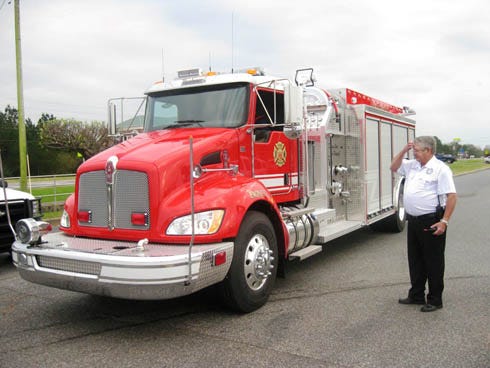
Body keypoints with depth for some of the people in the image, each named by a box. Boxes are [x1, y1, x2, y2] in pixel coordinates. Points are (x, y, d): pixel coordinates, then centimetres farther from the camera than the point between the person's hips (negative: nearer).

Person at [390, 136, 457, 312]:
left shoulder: (440, 168, -13)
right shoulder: (412, 165, 11)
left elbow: (451, 196, -17)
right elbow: (394, 167, 23)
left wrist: (444, 221, -22)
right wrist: (404, 150, 8)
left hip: (431, 222, -8)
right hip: (413, 221, 8)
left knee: (433, 261, 3)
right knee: (415, 260, 16)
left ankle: (435, 300, 15)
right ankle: (416, 295, 29)